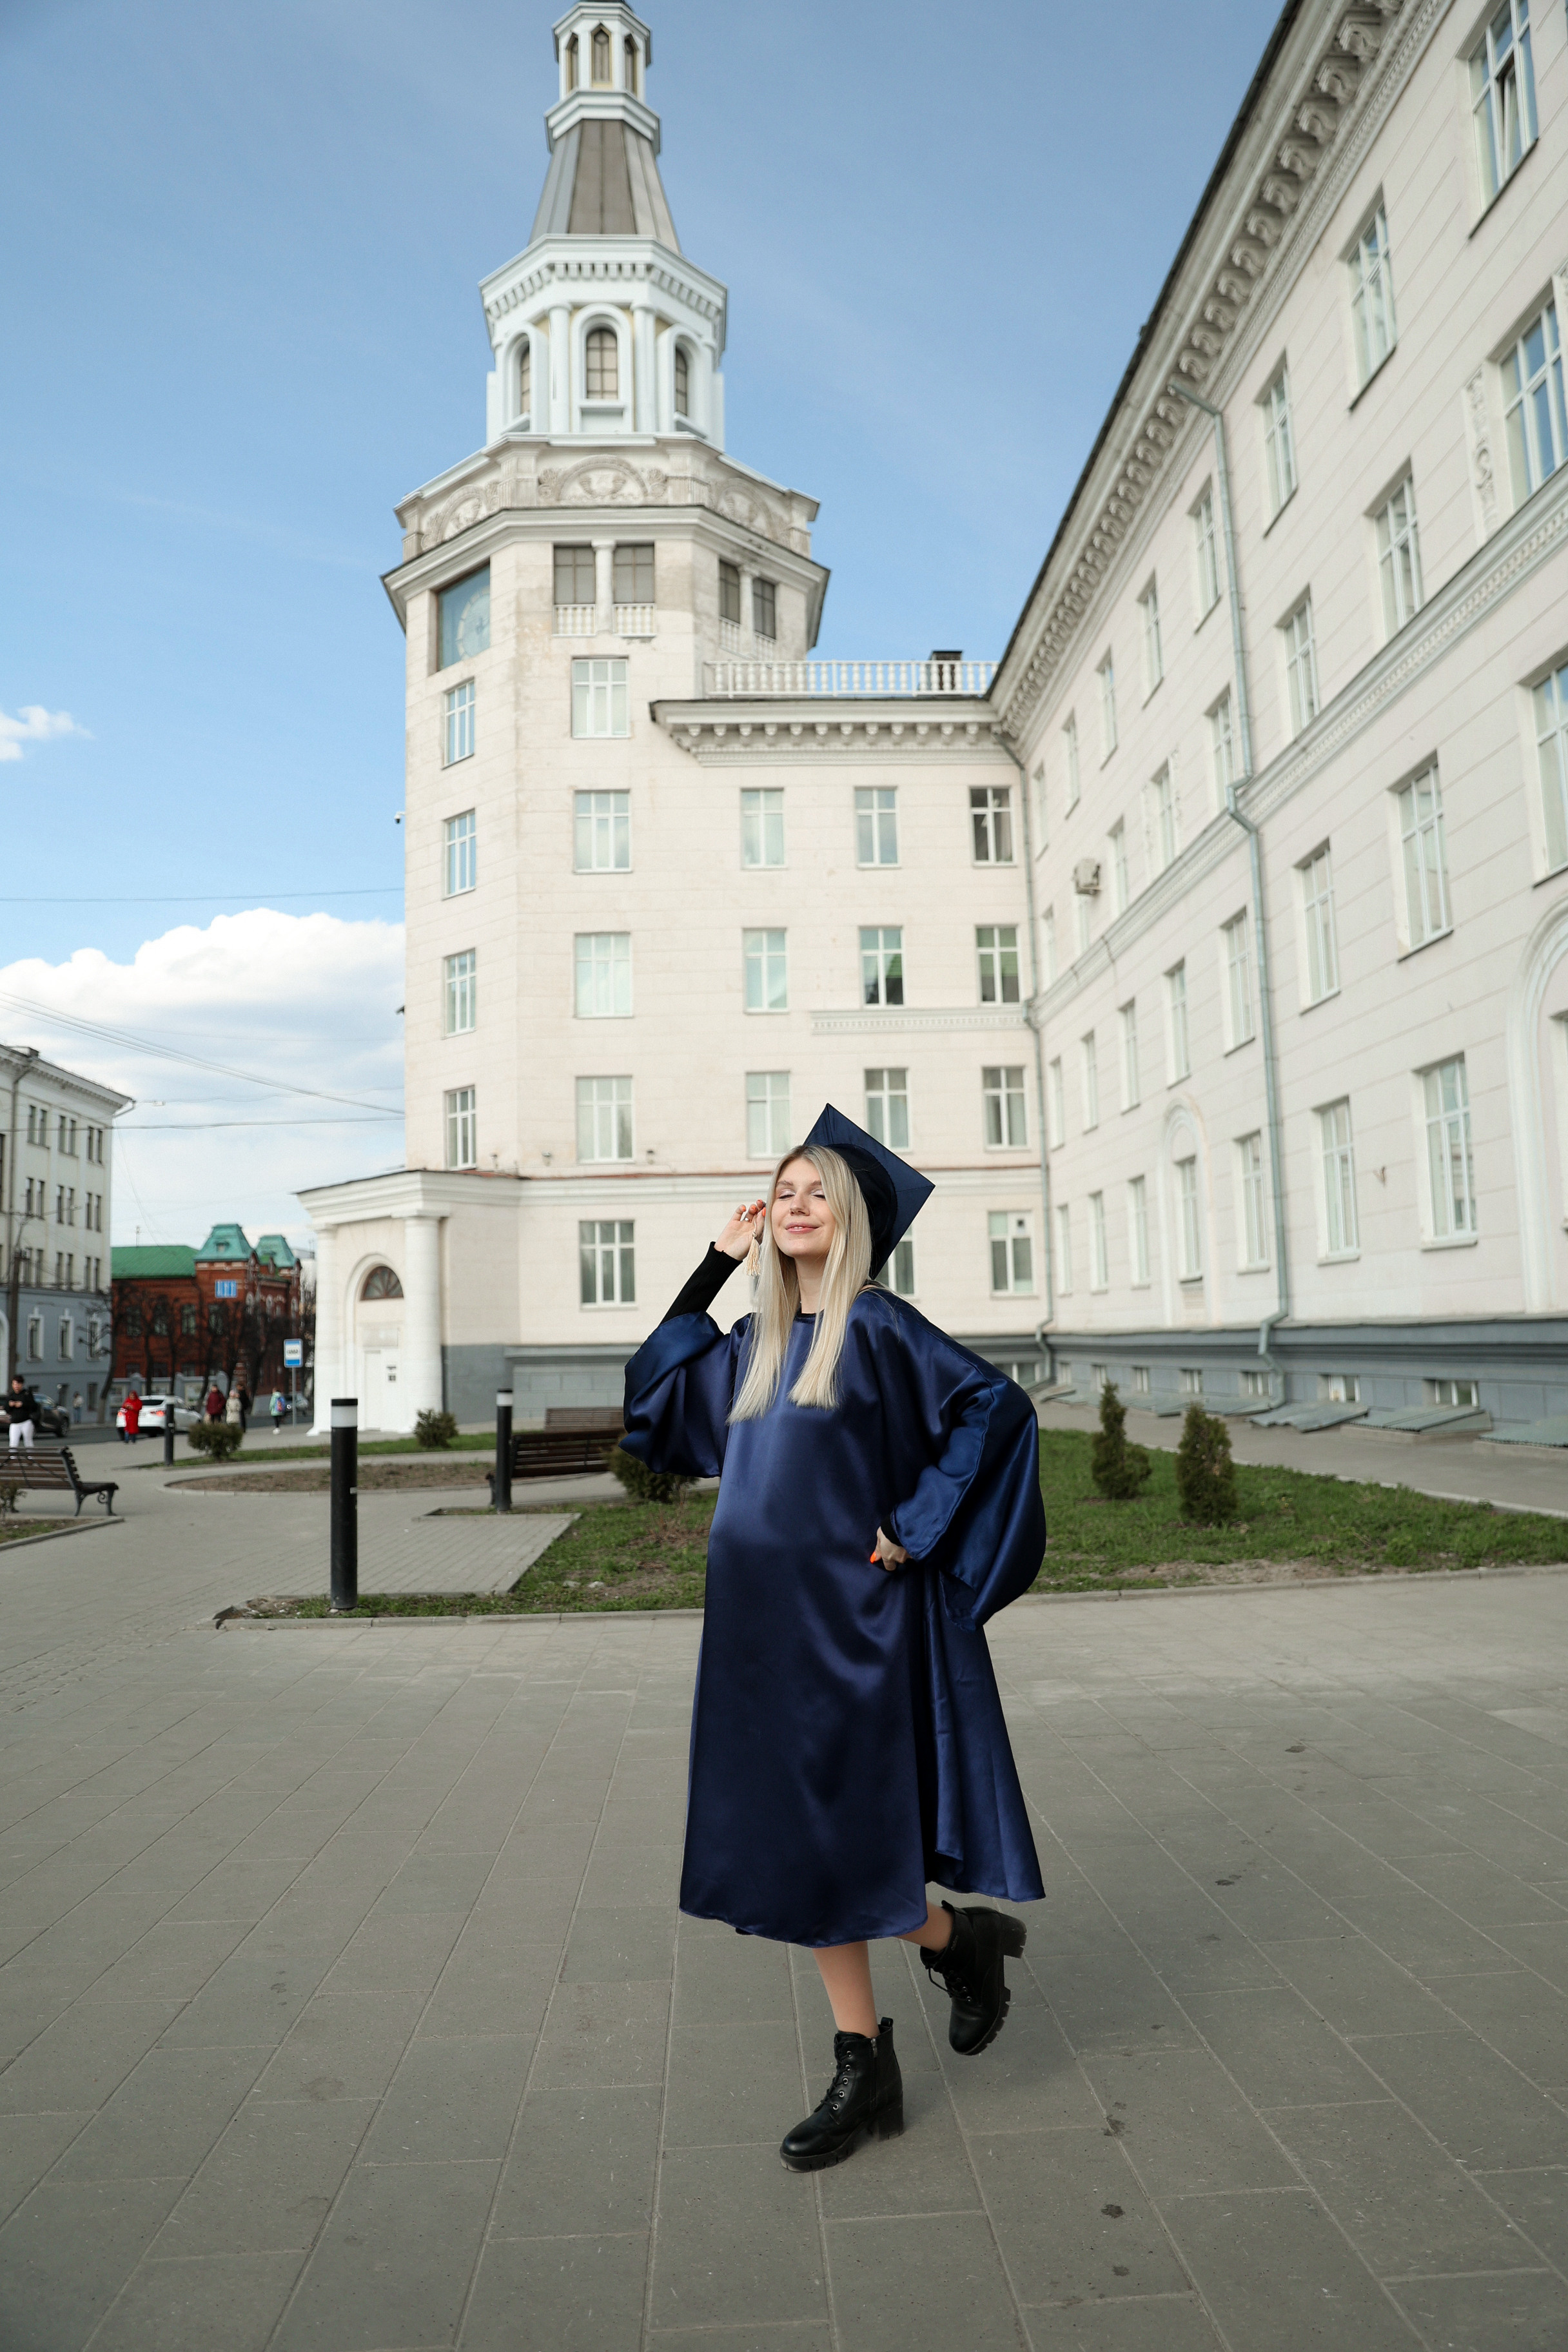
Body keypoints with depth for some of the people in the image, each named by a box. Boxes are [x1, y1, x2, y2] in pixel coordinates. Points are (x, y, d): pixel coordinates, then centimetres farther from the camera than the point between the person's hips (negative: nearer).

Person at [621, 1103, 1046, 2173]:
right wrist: (715, 1267, 11)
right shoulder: (757, 1342, 9)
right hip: (768, 1624, 7)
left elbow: (999, 1407, -14)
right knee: (800, 1849, 12)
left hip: (849, 1620, -7)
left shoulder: (879, 1326, -10)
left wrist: (916, 1526, -16)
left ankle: (961, 1939, 31)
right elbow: (654, 1394, 17)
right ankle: (865, 2070, 25)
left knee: (839, 1842, 1)